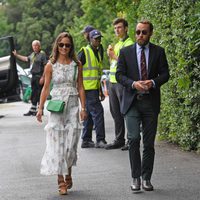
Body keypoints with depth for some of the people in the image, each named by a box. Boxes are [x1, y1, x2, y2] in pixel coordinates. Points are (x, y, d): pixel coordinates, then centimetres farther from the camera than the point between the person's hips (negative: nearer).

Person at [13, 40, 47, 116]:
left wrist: (42, 77, -21)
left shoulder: (42, 54, -11)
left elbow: (46, 66, -16)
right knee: (33, 93, 12)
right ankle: (32, 110, 18)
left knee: (39, 93, -6)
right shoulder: (33, 54, 15)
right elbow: (26, 59, 34)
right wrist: (16, 55, 36)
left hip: (39, 76, -8)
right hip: (34, 76, 9)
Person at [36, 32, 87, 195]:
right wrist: (40, 108, -4)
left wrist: (83, 108, 1)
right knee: (57, 143, -3)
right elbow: (46, 88, 2)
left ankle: (68, 174, 22)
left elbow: (80, 87, 7)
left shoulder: (77, 64, 6)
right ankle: (61, 181, 1)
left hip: (72, 106, 1)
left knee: (71, 143, -1)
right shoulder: (51, 65, 2)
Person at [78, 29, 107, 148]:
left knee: (89, 114, 11)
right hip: (87, 88, -9)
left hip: (94, 88, 9)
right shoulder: (84, 52, -8)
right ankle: (100, 140, -12)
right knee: (97, 111, -13)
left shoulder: (98, 53, 18)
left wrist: (100, 91, 22)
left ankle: (86, 140, 16)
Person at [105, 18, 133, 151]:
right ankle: (119, 140, 17)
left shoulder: (129, 44, -8)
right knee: (115, 112, 10)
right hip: (113, 82, 9)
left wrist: (114, 56, -11)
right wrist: (110, 56, 6)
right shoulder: (117, 45, 20)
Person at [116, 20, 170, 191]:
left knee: (149, 142, 5)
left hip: (151, 102, 1)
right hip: (132, 102, -1)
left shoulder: (158, 52, 5)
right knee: (133, 139, -11)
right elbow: (119, 74, 1)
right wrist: (133, 83, -16)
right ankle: (136, 178, -4)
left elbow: (165, 74, 3)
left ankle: (146, 178, 14)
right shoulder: (125, 52, 5)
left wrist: (153, 82, -16)